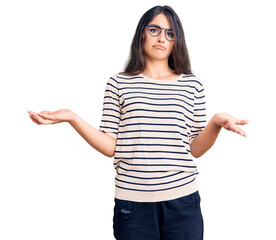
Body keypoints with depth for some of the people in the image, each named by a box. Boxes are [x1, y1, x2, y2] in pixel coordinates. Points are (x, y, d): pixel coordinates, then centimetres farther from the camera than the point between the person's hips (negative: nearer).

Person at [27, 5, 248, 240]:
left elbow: (195, 149, 4)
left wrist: (216, 123, -13)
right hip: (132, 202, 0)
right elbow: (110, 147, -1)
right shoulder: (118, 84, 4)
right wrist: (72, 117, -10)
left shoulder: (192, 85, 6)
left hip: (182, 201, 1)